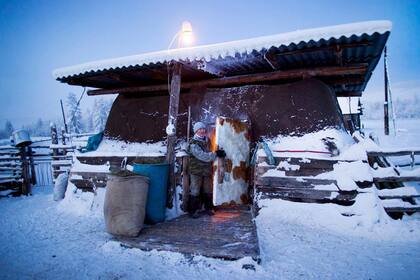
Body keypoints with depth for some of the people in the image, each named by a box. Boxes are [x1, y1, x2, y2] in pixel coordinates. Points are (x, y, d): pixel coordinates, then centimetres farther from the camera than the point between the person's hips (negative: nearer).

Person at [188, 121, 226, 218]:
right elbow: (202, 156, -23)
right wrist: (216, 154, -21)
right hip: (196, 171, -6)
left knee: (208, 191, 16)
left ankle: (208, 208, 30)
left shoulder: (207, 141, 8)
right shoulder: (193, 144, -13)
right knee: (195, 192, -1)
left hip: (207, 171, 6)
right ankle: (193, 210, 11)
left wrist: (218, 152, 3)